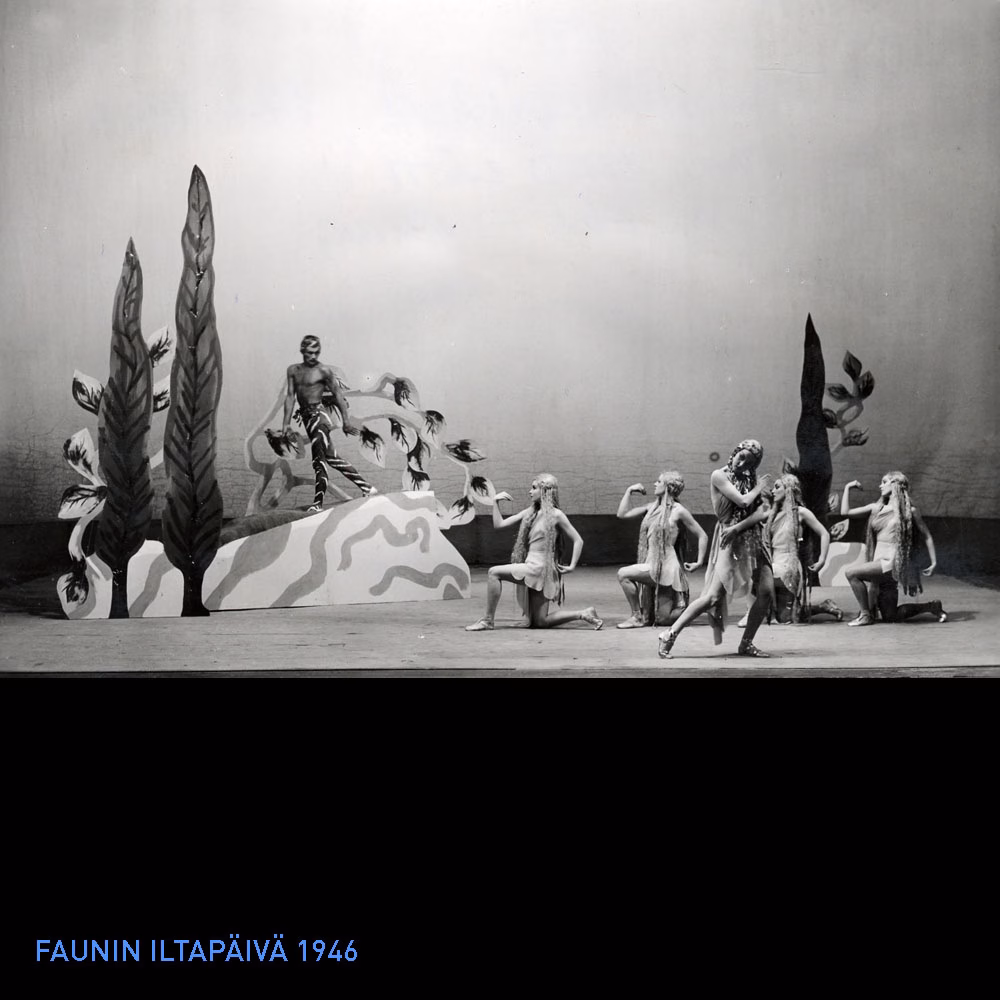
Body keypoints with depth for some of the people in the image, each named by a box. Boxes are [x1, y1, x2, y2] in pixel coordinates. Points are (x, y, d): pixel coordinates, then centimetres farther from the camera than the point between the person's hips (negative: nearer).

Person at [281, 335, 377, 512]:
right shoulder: (293, 370, 13)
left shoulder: (324, 370, -3)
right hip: (306, 416, 7)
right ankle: (366, 488, 16)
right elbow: (290, 396, 10)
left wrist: (346, 421, -6)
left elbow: (338, 395, -2)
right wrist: (286, 422, 3)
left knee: (319, 460, -19)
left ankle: (318, 503, -22)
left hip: (320, 414, -7)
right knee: (330, 457, 9)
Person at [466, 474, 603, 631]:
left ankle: (487, 620, -9)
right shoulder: (530, 512, 13)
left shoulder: (556, 515, -6)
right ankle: (584, 614, 17)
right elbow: (499, 524, 13)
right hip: (531, 567, 8)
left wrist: (572, 566, -7)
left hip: (539, 567, -8)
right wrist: (495, 501, 5)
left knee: (494, 572, -16)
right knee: (539, 622, 8)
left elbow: (578, 541, -3)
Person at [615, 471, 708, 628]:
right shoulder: (652, 507, 12)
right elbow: (622, 514, 11)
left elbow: (702, 536, -3)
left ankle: (637, 617, -13)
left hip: (665, 565, -7)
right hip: (651, 565, 7)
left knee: (623, 574, -23)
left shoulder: (678, 511, -7)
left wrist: (699, 562, -7)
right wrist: (629, 491, 9)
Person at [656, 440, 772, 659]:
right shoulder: (719, 476, -5)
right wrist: (759, 488, 1)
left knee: (765, 592, -4)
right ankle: (668, 636, -8)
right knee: (713, 596, -14)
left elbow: (758, 513, 9)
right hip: (730, 541, -7)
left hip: (750, 540, 7)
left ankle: (746, 644, 10)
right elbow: (742, 502, -13)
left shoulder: (748, 480, 16)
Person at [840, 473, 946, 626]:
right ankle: (932, 607, 25)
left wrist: (934, 562, 0)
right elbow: (845, 512, 12)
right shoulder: (876, 508, 13)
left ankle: (866, 615, -9)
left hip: (893, 562, -6)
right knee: (890, 617, 9)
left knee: (852, 573, -21)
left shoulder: (909, 510, 0)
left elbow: (927, 537, 6)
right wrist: (847, 488, 12)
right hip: (880, 563, 6)